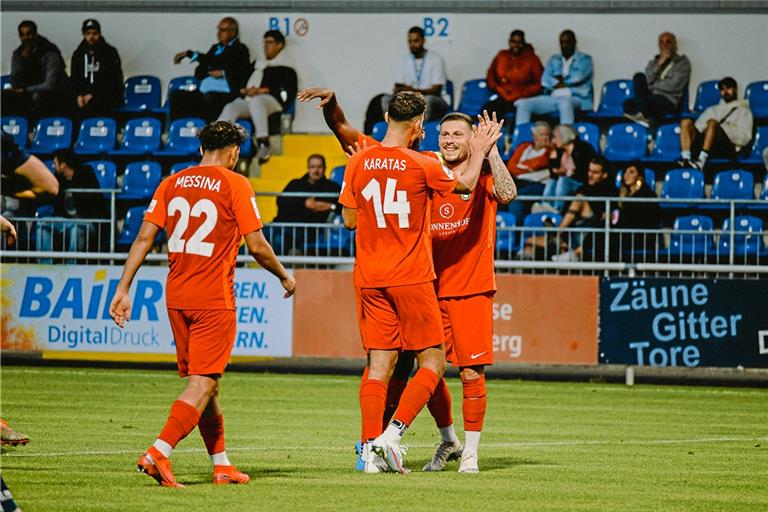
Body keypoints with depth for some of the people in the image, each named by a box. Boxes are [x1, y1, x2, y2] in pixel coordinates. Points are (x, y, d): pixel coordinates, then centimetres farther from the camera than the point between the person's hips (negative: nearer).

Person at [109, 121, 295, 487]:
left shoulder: (171, 184, 9)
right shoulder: (235, 185, -5)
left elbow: (144, 238, 3)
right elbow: (257, 247, -5)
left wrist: (123, 289, 3)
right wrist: (284, 277, 12)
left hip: (176, 295, 6)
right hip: (214, 298, -6)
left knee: (205, 381, 16)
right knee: (202, 383, -6)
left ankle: (221, 464, 22)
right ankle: (158, 453, -22)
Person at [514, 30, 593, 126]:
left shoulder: (585, 59, 11)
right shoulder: (554, 60, 22)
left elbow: (578, 77, -7)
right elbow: (545, 80, 7)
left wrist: (561, 78, 5)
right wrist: (559, 84, -8)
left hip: (576, 98, -5)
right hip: (552, 96, 5)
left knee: (565, 102, -43)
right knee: (522, 104, -16)